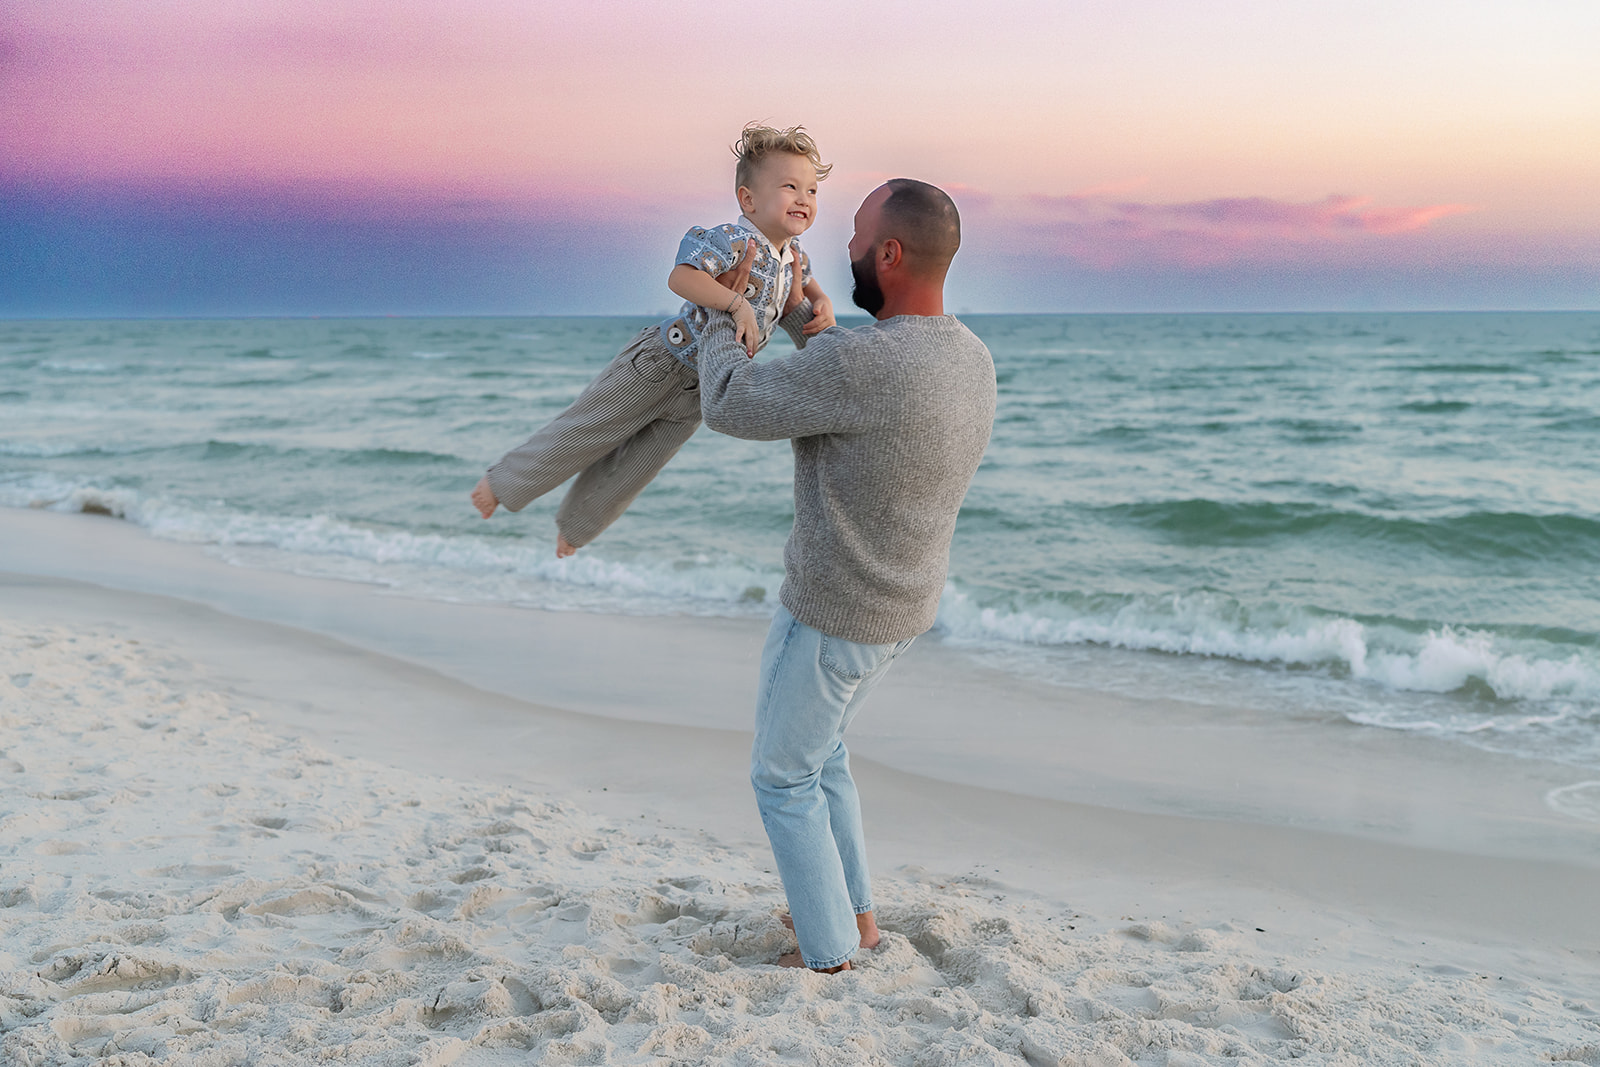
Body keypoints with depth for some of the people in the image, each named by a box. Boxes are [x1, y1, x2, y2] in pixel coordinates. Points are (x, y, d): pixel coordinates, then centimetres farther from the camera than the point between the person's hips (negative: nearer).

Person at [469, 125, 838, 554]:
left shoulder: (793, 255, 0)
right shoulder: (732, 239, -27)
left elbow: (805, 281, 22)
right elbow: (680, 277, -40)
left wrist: (821, 301, 1)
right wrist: (737, 303, -46)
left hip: (698, 391, 8)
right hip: (659, 366, -7)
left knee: (633, 469, 20)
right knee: (584, 432, 7)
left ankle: (574, 524, 42)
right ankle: (505, 480, 28)